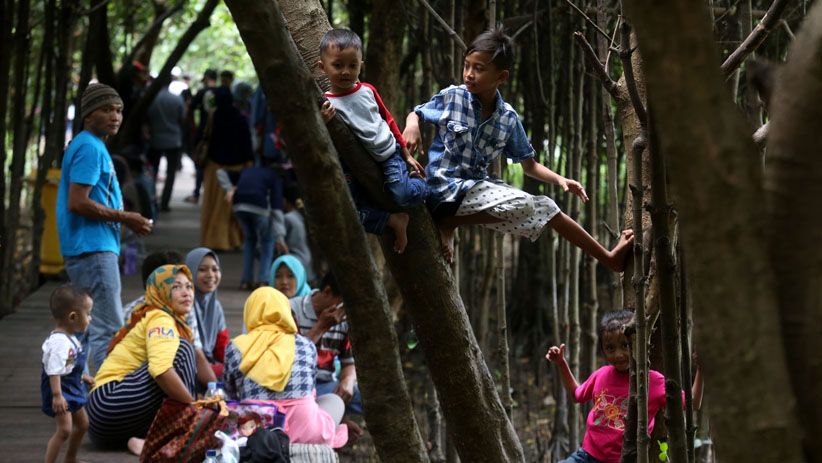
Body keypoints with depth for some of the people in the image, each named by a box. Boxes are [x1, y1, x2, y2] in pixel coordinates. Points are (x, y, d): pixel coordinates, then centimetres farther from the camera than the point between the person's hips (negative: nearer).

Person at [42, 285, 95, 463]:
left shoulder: (69, 338, 7)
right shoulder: (59, 342, -27)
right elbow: (54, 370, -31)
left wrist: (82, 377, 29)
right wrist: (57, 395, -34)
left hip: (72, 390, 11)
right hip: (61, 392, -11)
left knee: (82, 423, 22)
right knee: (64, 429, -18)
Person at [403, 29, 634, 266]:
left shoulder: (509, 119, 3)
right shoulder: (451, 97, -7)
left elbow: (529, 165, 11)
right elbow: (416, 113, 8)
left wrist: (559, 179, -6)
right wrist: (412, 125, -17)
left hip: (477, 187, 5)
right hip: (445, 189, -5)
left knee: (544, 207, 3)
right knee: (522, 205, -25)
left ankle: (608, 259, 15)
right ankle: (448, 222, -14)